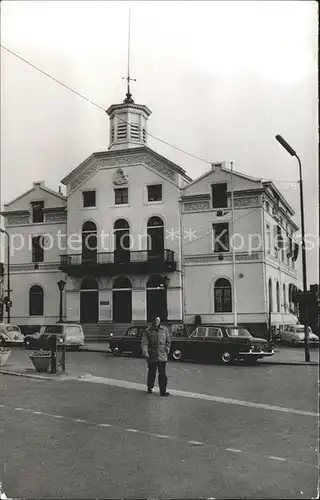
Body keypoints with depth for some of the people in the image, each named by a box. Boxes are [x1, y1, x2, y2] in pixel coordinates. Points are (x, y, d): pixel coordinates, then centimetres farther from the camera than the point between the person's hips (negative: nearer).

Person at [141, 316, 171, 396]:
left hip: (162, 356, 1)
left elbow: (168, 341, 16)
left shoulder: (164, 330, 7)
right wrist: (145, 352, -20)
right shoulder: (148, 331, 0)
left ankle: (163, 391, 1)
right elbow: (144, 343, -8)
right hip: (151, 356, -1)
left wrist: (167, 349, 2)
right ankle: (150, 387, 30)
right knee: (151, 372, 11)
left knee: (162, 373, -3)